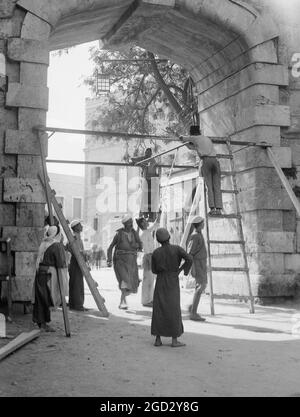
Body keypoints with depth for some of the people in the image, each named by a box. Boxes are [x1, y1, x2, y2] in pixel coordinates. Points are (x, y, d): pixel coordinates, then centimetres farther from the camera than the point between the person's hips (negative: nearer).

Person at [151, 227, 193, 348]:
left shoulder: (155, 253, -2)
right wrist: (180, 269, -6)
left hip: (160, 282, 2)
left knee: (158, 310, 8)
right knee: (174, 310, 2)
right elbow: (189, 259, -19)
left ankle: (158, 339, 7)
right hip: (173, 283, -2)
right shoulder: (177, 249, -9)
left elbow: (154, 270, 7)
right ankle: (174, 340, 2)